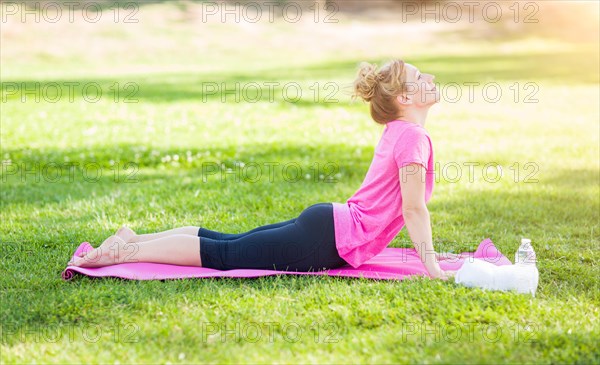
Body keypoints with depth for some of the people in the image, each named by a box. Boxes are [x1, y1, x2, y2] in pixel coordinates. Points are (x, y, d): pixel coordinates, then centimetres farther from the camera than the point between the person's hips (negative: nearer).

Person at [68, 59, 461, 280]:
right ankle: (125, 251, -9)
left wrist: (427, 249, 26)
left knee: (228, 244, 11)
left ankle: (134, 239, 11)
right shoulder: (413, 136, -14)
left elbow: (402, 203, 26)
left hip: (326, 222, 9)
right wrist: (430, 264, -14)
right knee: (226, 254, -9)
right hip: (333, 237, -9)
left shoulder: (395, 131, 17)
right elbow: (413, 208, -17)